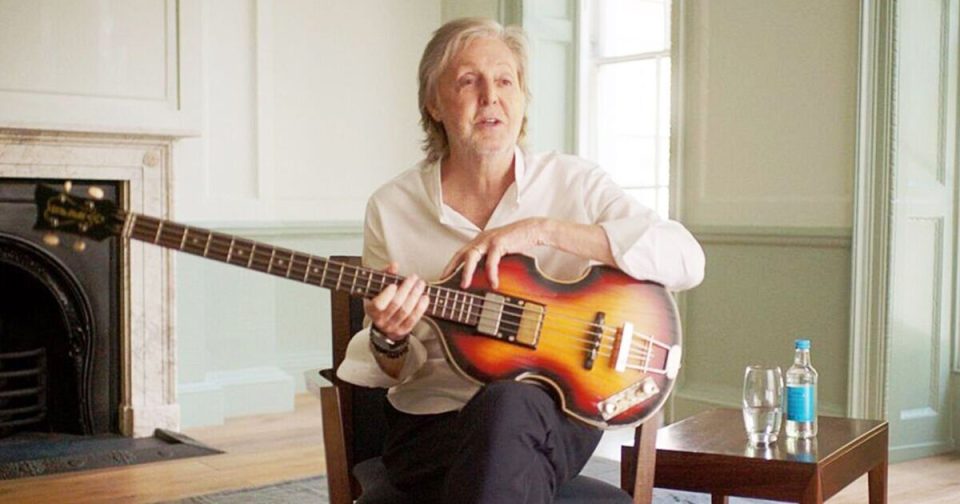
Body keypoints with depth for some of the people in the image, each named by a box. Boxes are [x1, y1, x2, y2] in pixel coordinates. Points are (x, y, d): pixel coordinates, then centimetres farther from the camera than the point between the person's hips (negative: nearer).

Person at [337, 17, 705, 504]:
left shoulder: (574, 183, 2)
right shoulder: (391, 207, 4)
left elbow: (687, 260, -13)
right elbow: (397, 371, 10)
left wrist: (541, 229, -19)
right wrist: (389, 342, -16)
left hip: (555, 414, 1)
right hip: (432, 423, 0)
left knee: (505, 404, -34)